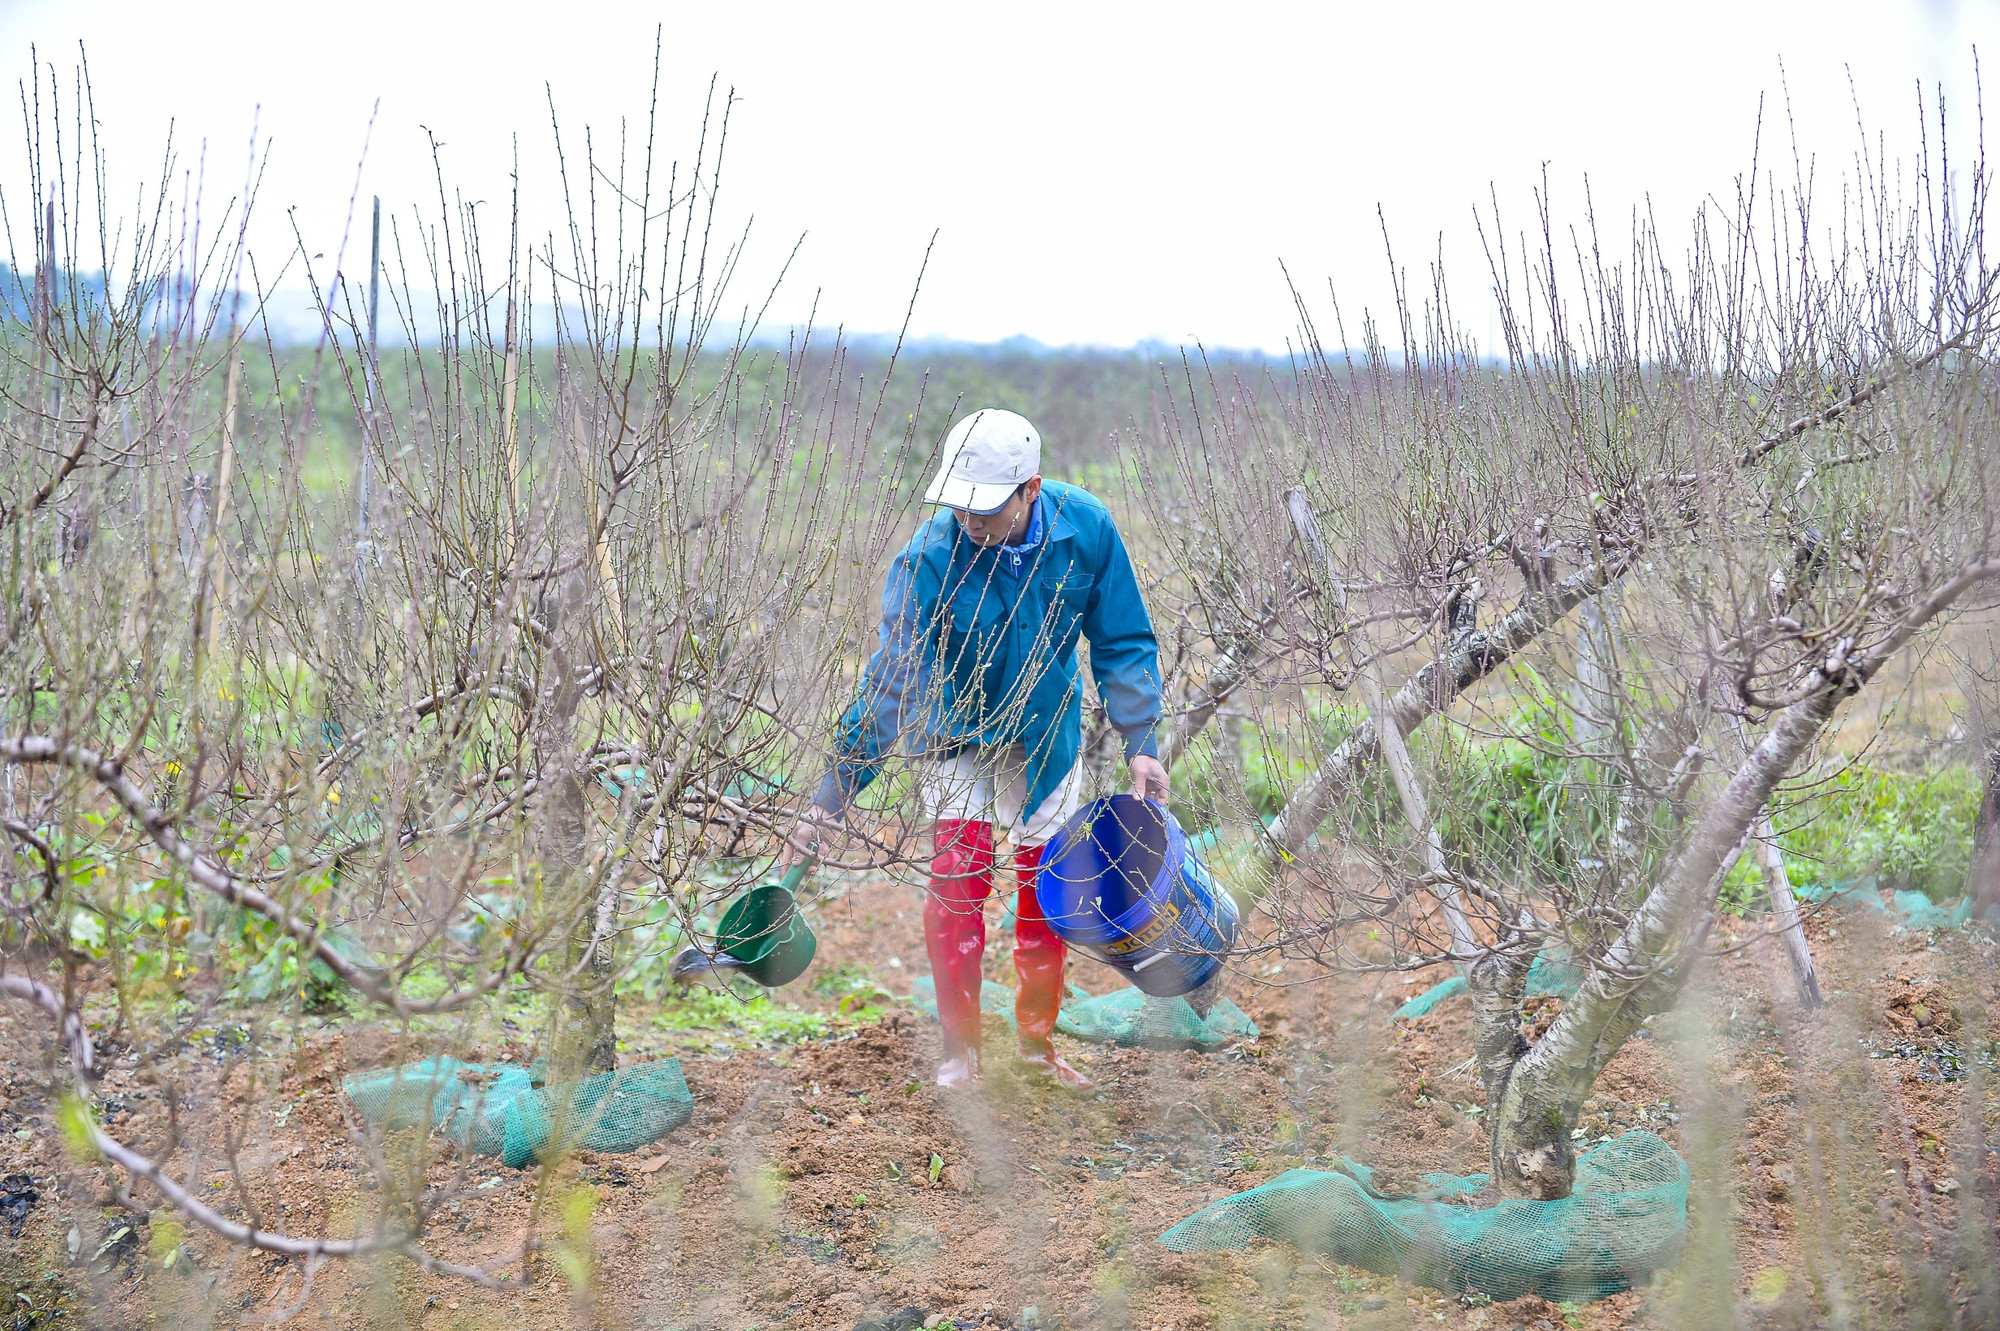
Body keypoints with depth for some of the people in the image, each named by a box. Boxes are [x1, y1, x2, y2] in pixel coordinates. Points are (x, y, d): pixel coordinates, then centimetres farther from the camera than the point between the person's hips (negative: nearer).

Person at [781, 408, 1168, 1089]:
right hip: (959, 731, -2)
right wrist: (829, 800, -37)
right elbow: (891, 683, -32)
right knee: (958, 878, -16)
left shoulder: (1086, 528, -23)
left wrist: (1141, 743, -14)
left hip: (1048, 731, 3)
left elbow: (1123, 643, -9)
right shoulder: (930, 559, -31)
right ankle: (960, 1049, -3)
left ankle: (1038, 1040, 24)